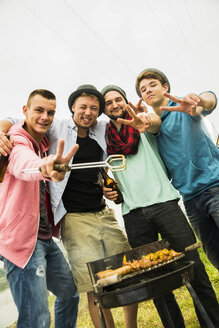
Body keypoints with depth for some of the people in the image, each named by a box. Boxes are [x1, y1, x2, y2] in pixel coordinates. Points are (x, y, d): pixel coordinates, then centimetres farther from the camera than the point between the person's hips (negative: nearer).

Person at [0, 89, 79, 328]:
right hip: (22, 239, -9)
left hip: (45, 238, 9)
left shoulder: (44, 144, 13)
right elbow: (22, 164, -38)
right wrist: (44, 165, -61)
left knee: (70, 293, 21)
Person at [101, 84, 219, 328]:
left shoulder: (144, 127, 9)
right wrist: (106, 190, 1)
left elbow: (155, 122, -16)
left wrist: (145, 121, -40)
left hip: (164, 203, -2)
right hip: (133, 214, 2)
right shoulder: (104, 139, 16)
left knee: (193, 268, 0)